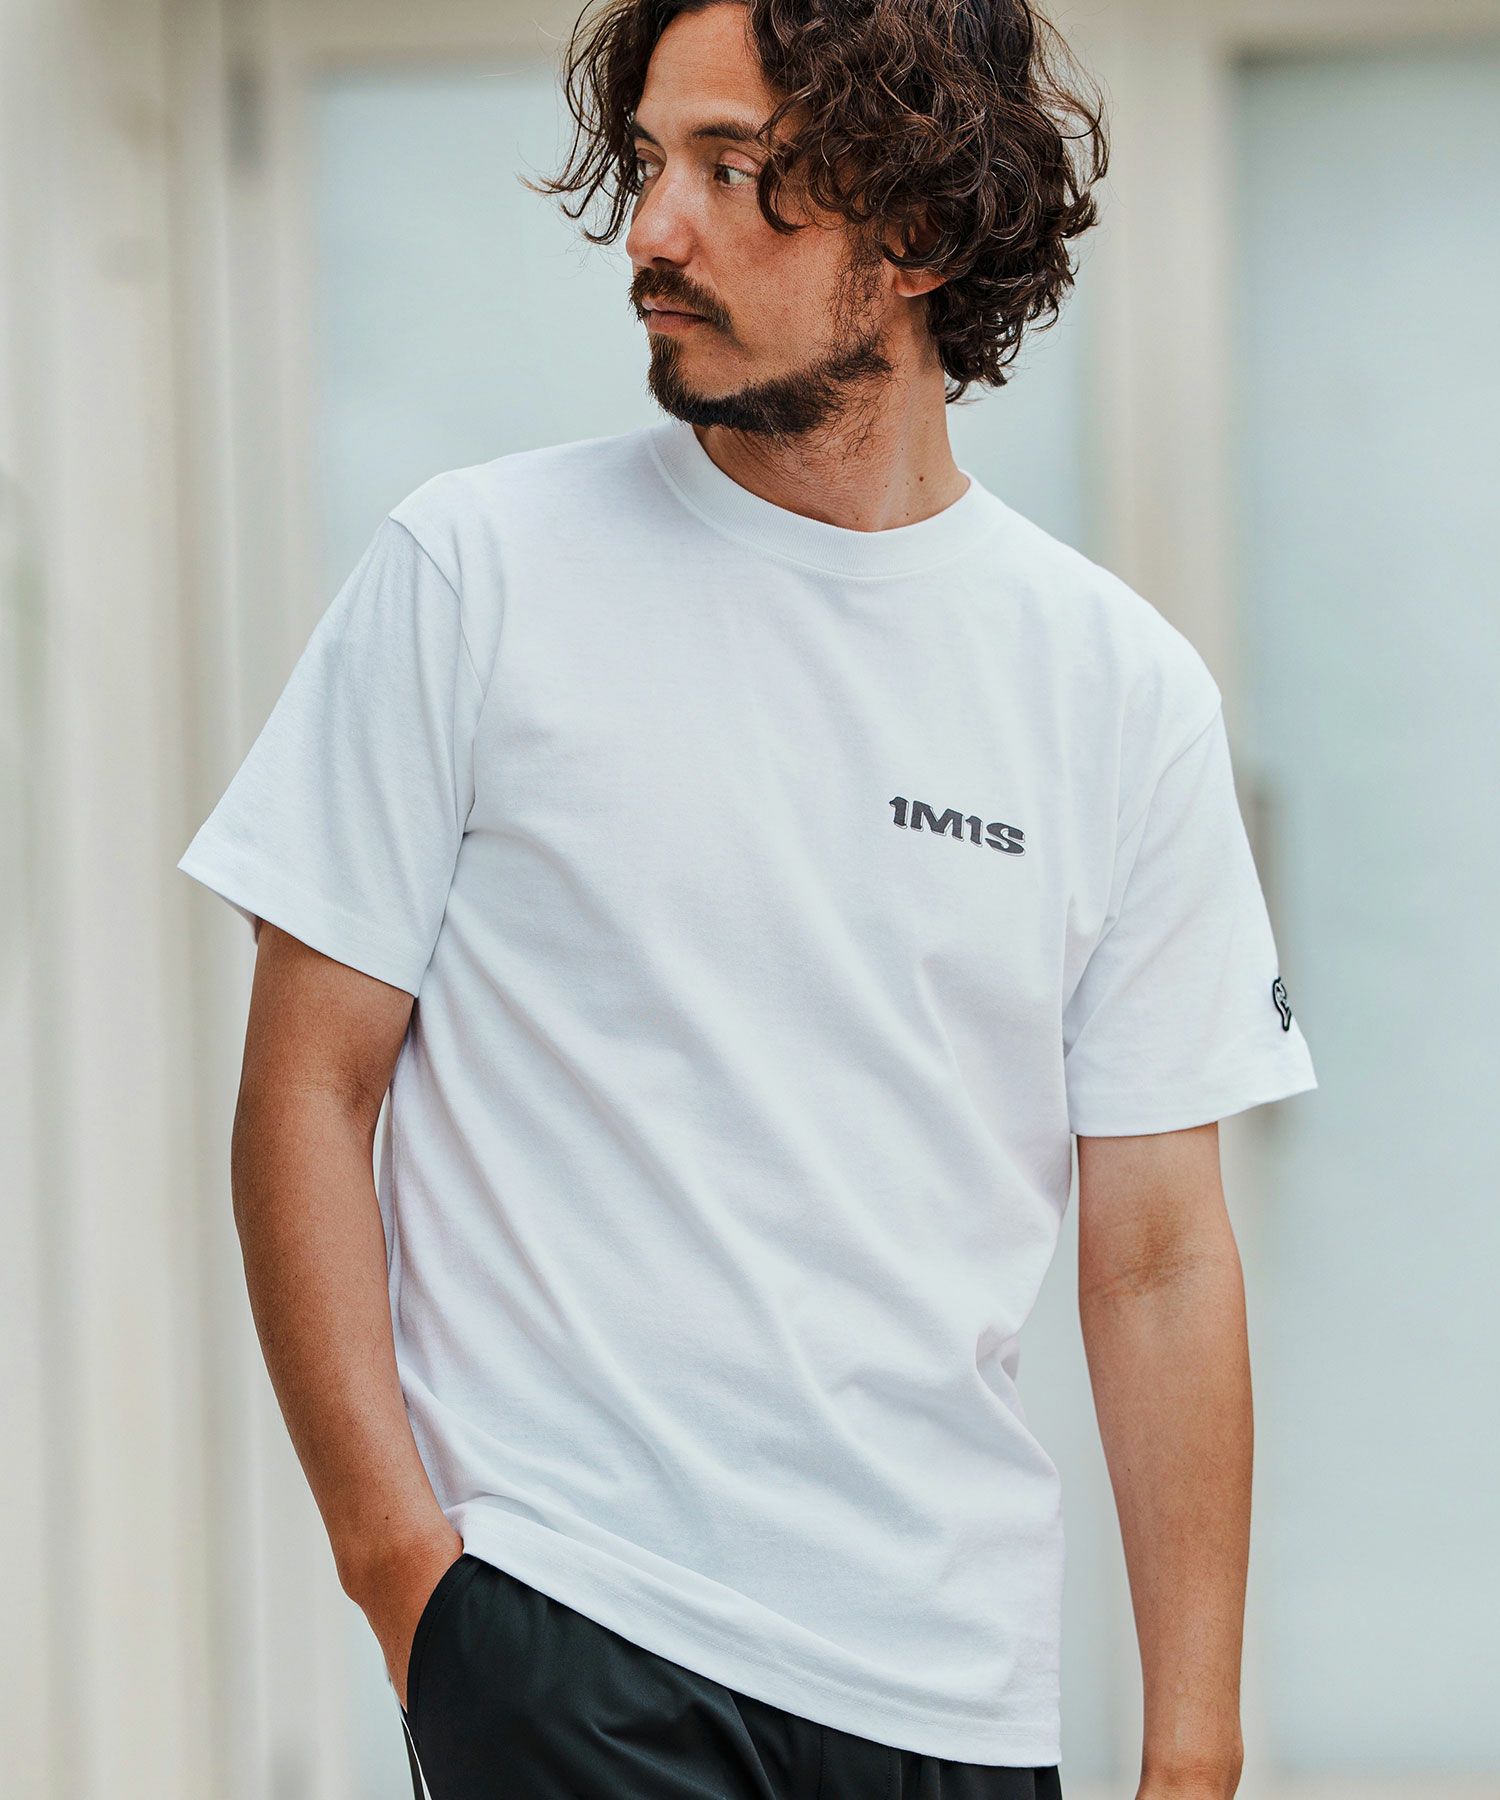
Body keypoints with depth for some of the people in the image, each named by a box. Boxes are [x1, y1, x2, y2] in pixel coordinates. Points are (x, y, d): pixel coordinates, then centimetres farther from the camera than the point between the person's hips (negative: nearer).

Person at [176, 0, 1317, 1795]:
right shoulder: (472, 571, -1)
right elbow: (308, 1091, 0)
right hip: (561, 1628, -2)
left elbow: (1160, 1259, 6)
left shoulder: (1124, 686, 5)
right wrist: (396, 1548, -9)